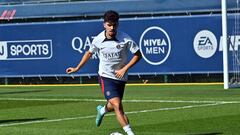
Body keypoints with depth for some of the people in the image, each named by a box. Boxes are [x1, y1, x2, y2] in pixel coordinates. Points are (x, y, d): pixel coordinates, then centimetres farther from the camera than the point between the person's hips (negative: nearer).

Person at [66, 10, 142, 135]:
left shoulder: (125, 39, -15)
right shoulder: (98, 40, -9)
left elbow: (138, 55, -8)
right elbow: (89, 53, 11)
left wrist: (124, 69, -16)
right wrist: (77, 68, 13)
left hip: (120, 77, 2)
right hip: (106, 77, -2)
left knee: (113, 107, 18)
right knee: (118, 106, -19)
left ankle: (102, 110, 55)